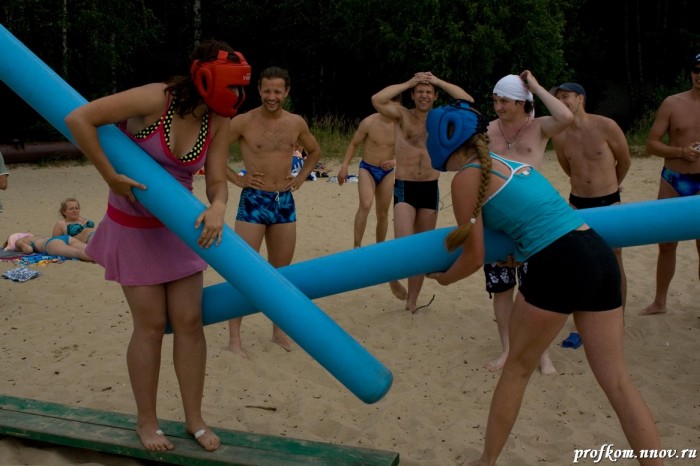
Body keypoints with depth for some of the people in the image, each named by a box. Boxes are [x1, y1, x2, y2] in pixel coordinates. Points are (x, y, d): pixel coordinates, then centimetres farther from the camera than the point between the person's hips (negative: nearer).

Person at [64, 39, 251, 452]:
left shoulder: (217, 122, -8)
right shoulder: (155, 100, -24)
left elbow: (217, 182, -11)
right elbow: (79, 119, -26)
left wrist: (218, 208, -34)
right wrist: (111, 177, -25)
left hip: (178, 226, 5)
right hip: (135, 228, -5)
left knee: (190, 321, 3)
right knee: (151, 324, 0)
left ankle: (195, 419, 18)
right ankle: (147, 422, 19)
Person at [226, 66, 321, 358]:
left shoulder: (296, 123, 5)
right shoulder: (243, 122, -8)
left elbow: (315, 151, 22)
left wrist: (300, 178, 10)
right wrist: (236, 179, -8)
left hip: (285, 202, 4)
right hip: (253, 201, -4)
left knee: (281, 270, 11)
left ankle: (278, 329, 25)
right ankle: (234, 337, 3)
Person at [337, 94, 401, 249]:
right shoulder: (369, 122, -12)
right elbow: (354, 144, -1)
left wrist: (395, 161, -19)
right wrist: (344, 166, -6)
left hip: (387, 172, 3)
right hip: (367, 169, -3)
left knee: (383, 214, 10)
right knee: (365, 205, -25)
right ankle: (356, 246, -22)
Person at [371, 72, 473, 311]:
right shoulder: (402, 115, 0)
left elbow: (468, 102, -6)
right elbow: (377, 100, -16)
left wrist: (438, 81, -3)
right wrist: (409, 82, -8)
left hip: (430, 189, 3)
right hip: (404, 188, -3)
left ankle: (412, 300, 21)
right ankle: (393, 276, 14)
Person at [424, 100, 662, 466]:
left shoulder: (466, 178, -1)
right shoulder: (507, 161, 22)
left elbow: (474, 257, 1)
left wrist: (443, 277, 21)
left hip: (557, 266, -7)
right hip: (600, 256, 7)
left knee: (517, 369, 13)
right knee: (617, 380, 12)